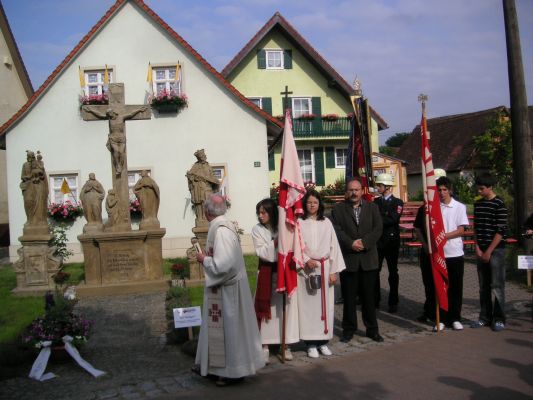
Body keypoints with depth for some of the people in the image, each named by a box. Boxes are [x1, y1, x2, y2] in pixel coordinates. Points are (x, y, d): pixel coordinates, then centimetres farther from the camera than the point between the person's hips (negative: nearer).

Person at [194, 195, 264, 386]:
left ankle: (233, 370, 17)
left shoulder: (221, 230, -23)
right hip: (224, 286, 10)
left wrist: (204, 259, -14)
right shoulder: (223, 225, 6)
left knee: (228, 328, 3)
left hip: (226, 288, -10)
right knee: (219, 327, 19)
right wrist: (207, 257, 8)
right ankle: (212, 364, 32)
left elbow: (223, 264, -29)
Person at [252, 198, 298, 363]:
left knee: (286, 307, 4)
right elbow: (261, 252, -11)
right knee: (267, 309, 1)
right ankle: (265, 346, 9)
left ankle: (286, 345, 15)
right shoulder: (257, 230, -1)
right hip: (267, 274, -1)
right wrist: (275, 242, -21)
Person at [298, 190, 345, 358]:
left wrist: (334, 270, 0)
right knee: (308, 305, 0)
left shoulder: (326, 223, 6)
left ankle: (323, 341, 16)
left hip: (325, 268, 2)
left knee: (325, 304, 5)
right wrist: (307, 260, -15)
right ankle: (311, 343, 8)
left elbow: (334, 246, 5)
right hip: (306, 269, -2)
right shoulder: (299, 223, 0)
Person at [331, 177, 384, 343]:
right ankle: (349, 329, 17)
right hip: (348, 259, -1)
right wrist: (351, 243, -17)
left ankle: (372, 329, 20)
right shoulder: (338, 209, 5)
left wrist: (364, 242, -14)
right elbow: (337, 230, -5)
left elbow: (378, 229, -1)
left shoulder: (372, 207, 9)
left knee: (369, 296, 8)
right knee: (349, 297, 5)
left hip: (368, 258, 1)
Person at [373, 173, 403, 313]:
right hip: (377, 241, 3)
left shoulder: (397, 202, -2)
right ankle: (375, 300, 16)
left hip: (391, 241, -3)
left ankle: (393, 302, 13)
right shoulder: (375, 202, 10)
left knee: (393, 272, 5)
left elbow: (393, 219, -17)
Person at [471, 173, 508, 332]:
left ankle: (499, 319, 7)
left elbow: (501, 230, -12)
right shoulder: (477, 204, 10)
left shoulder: (499, 204, -8)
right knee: (483, 286, 10)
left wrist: (489, 251, -12)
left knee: (497, 285, -1)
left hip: (496, 250, -6)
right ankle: (485, 317, 18)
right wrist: (477, 248, 2)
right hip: (481, 251, 6)